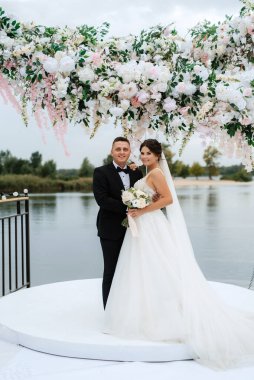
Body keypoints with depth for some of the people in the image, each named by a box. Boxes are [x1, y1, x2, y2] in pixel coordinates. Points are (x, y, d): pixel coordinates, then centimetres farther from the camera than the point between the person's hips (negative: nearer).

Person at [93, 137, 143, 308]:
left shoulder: (137, 173, 10)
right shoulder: (101, 172, -6)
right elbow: (102, 199, -17)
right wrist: (126, 208, -21)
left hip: (132, 229, 5)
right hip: (111, 231, -5)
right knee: (111, 272, 5)